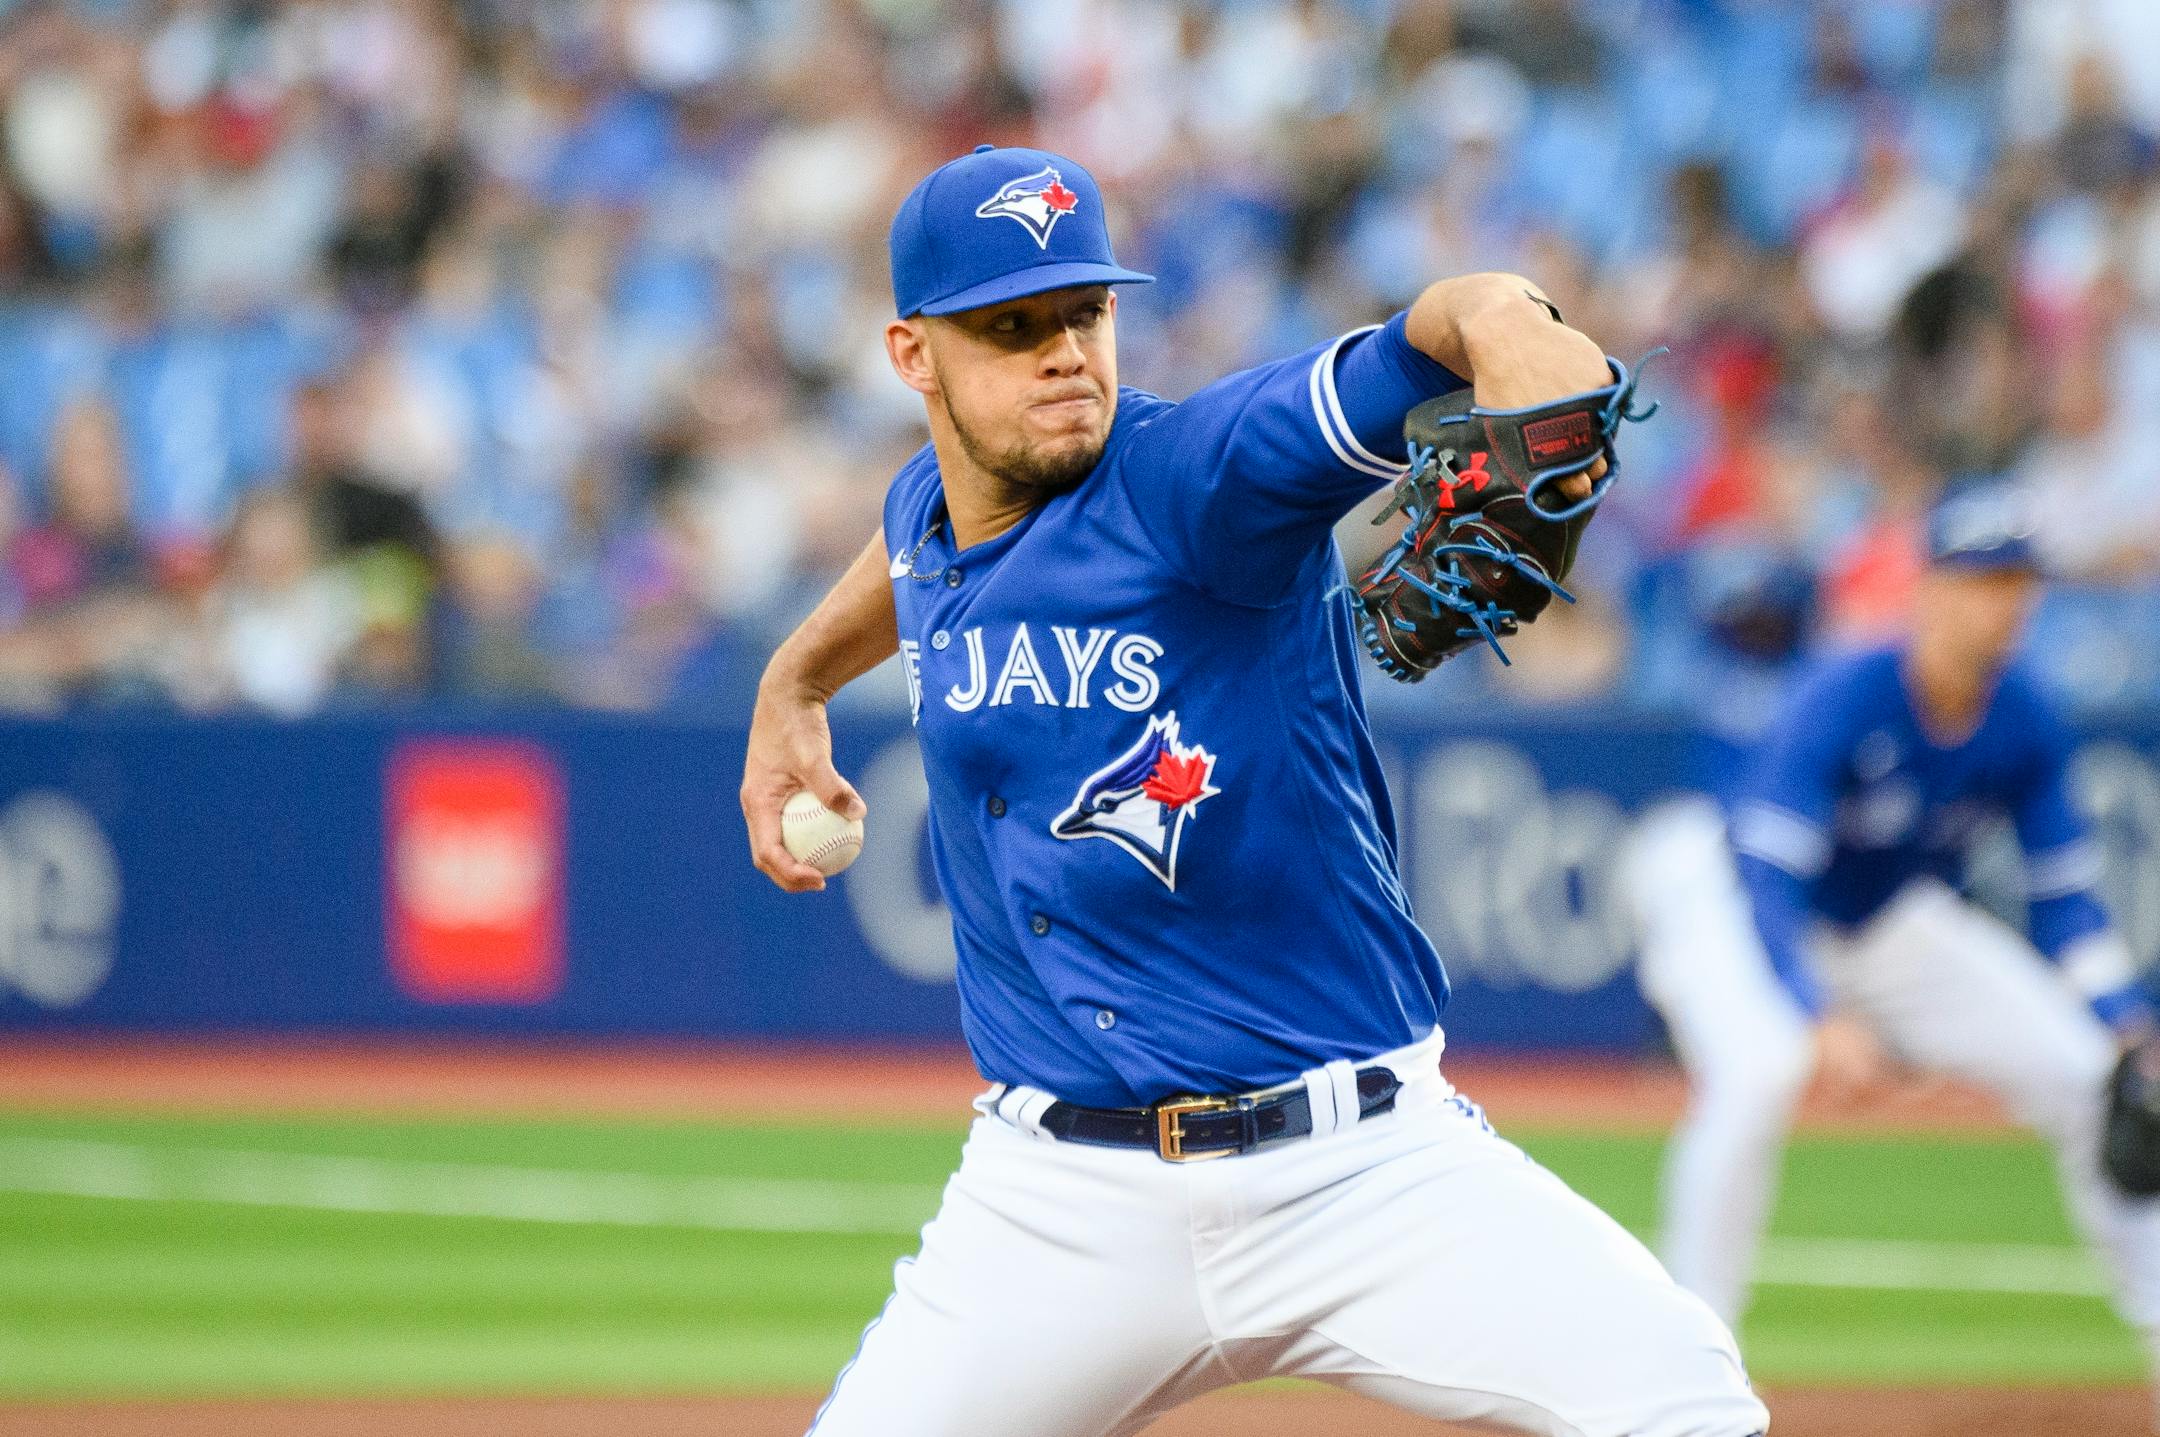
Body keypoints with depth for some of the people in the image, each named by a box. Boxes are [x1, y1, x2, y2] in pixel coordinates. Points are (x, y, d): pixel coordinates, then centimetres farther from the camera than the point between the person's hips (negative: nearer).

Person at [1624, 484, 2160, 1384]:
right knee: (1758, 1069, -35)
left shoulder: (2023, 722, -13)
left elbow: (2064, 896, -5)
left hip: (1890, 923, 6)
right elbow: (1769, 884, -37)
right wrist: (1824, 1023, -51)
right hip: (1726, 895, -6)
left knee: (2084, 1074, -2)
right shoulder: (1841, 702, -32)